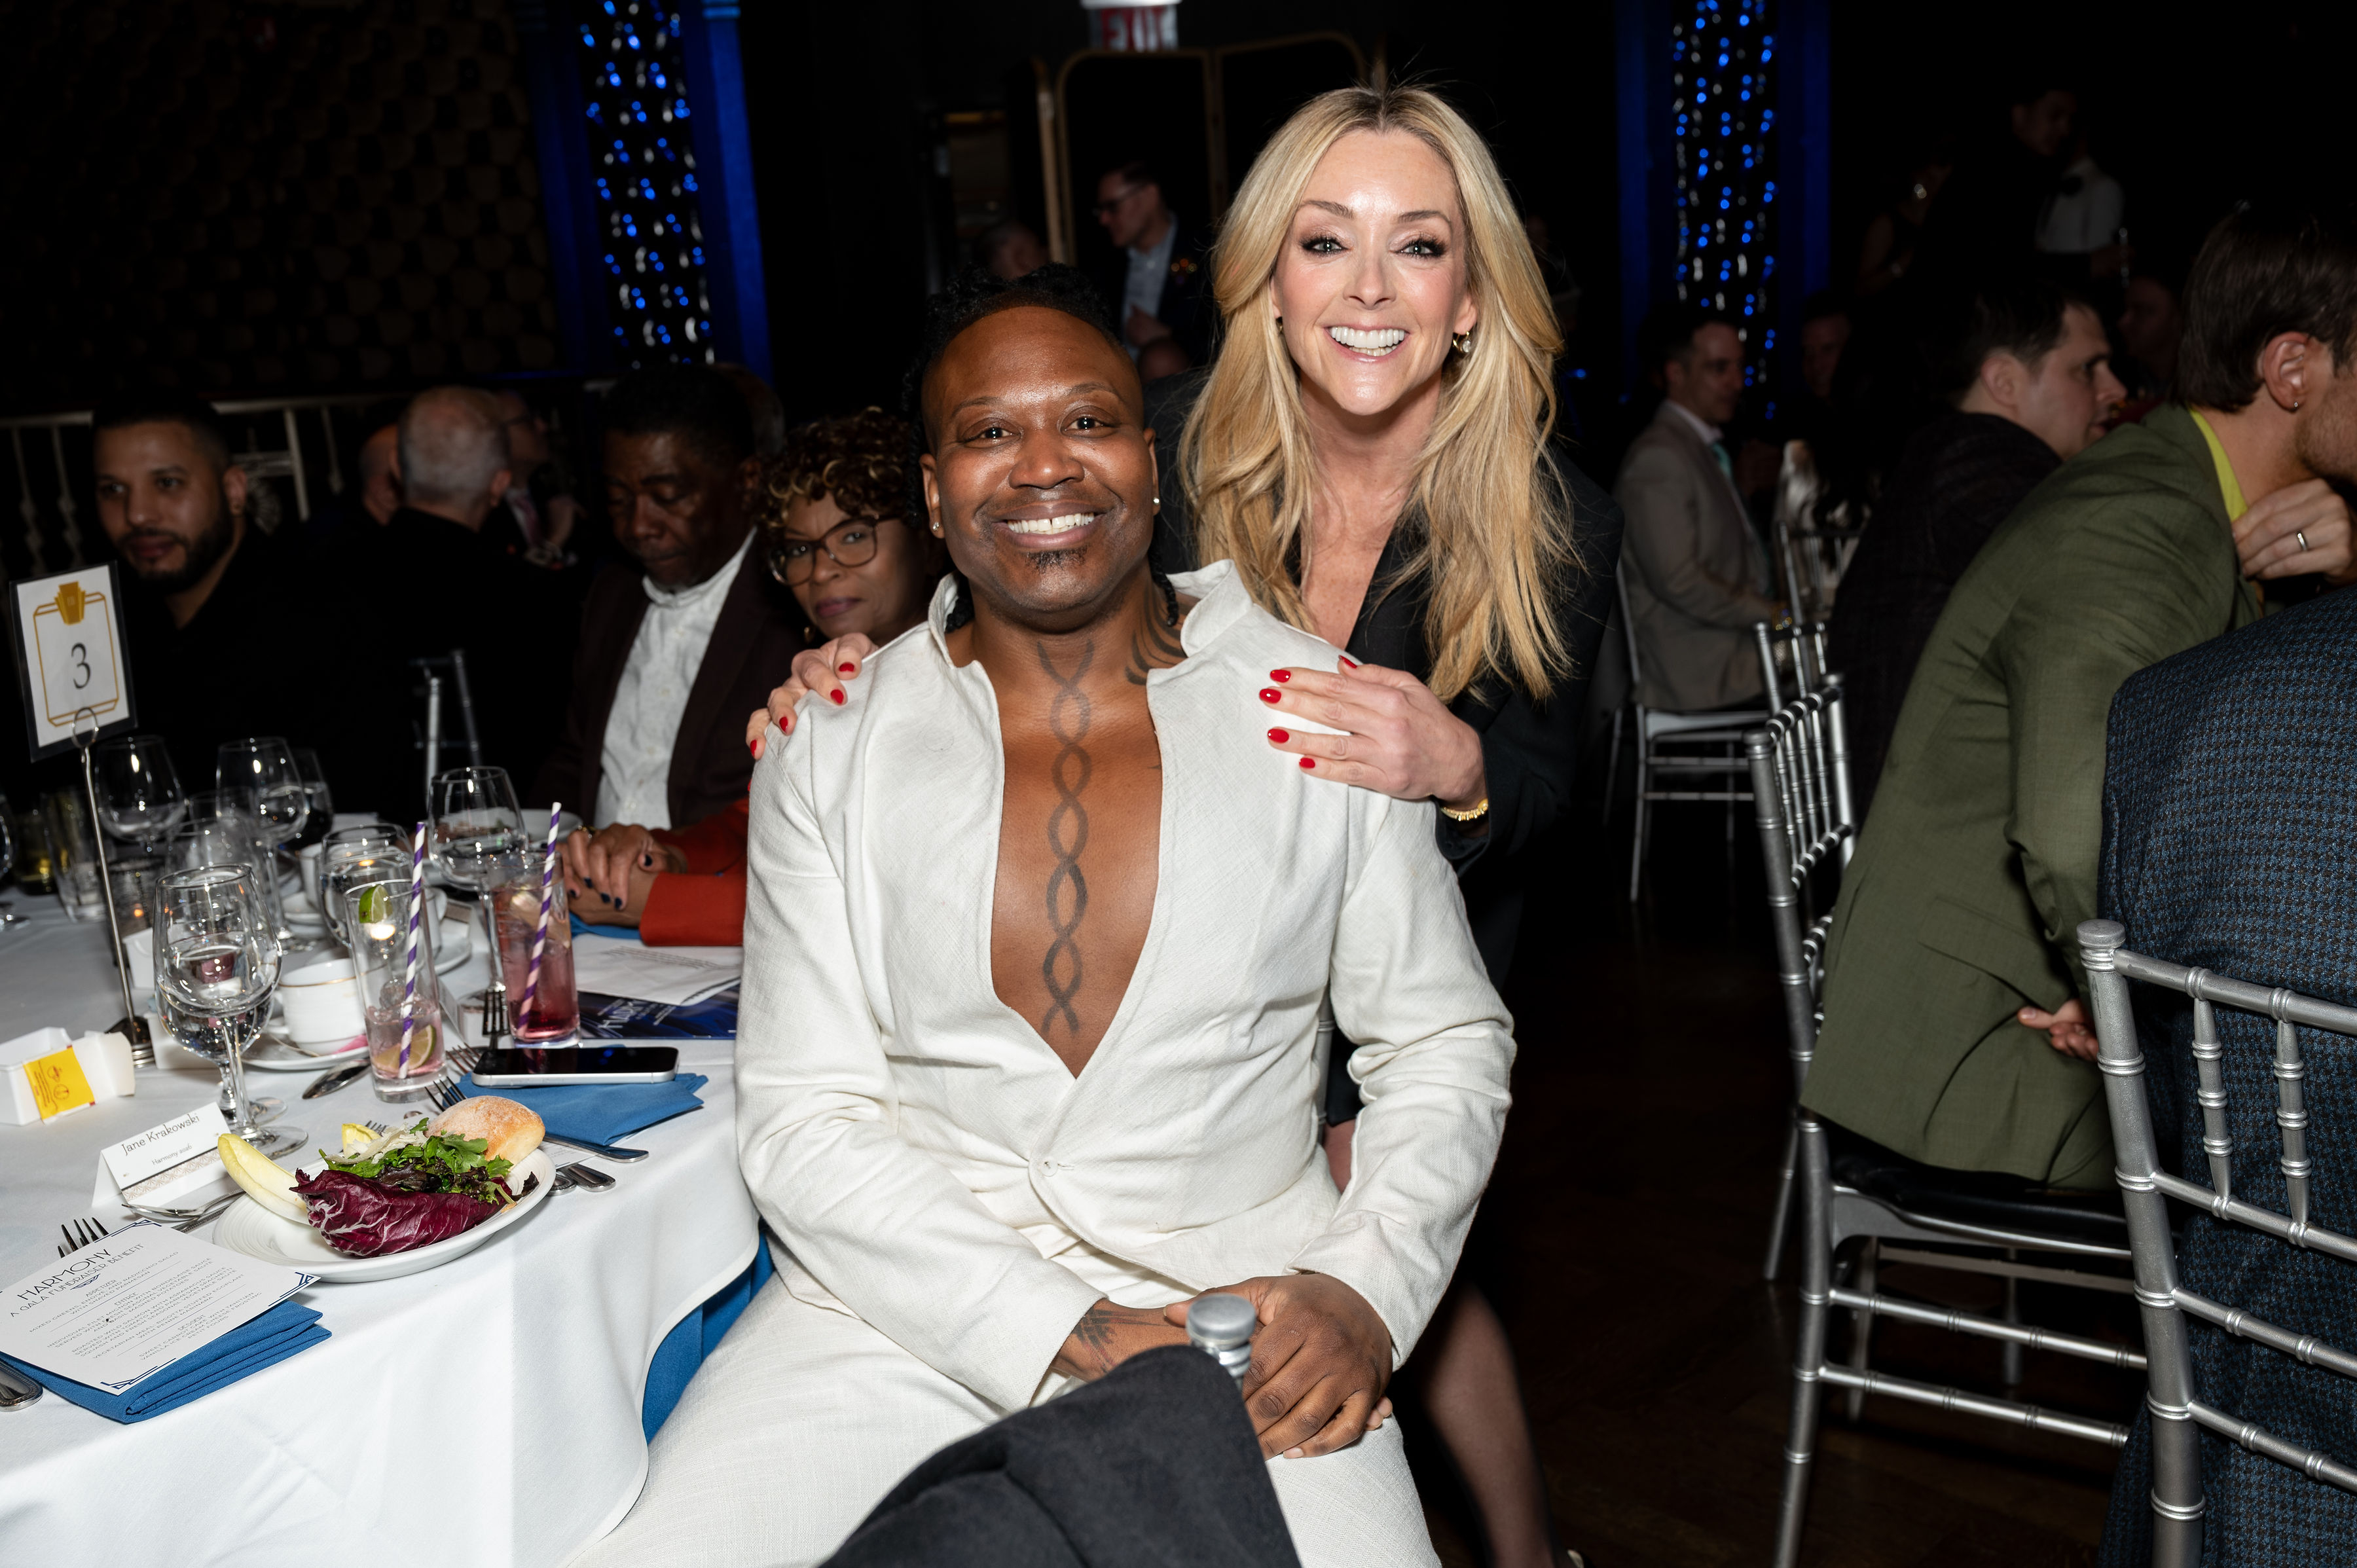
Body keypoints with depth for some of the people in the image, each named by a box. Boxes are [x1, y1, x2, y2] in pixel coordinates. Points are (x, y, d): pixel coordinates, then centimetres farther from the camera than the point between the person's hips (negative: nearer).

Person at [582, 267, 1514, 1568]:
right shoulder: (828, 748, 0)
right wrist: (1069, 1336, -15)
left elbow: (1445, 1042, 6)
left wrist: (1365, 1289, -11)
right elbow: (805, 1121, -3)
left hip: (1241, 1306, 0)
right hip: (907, 1304, 1)